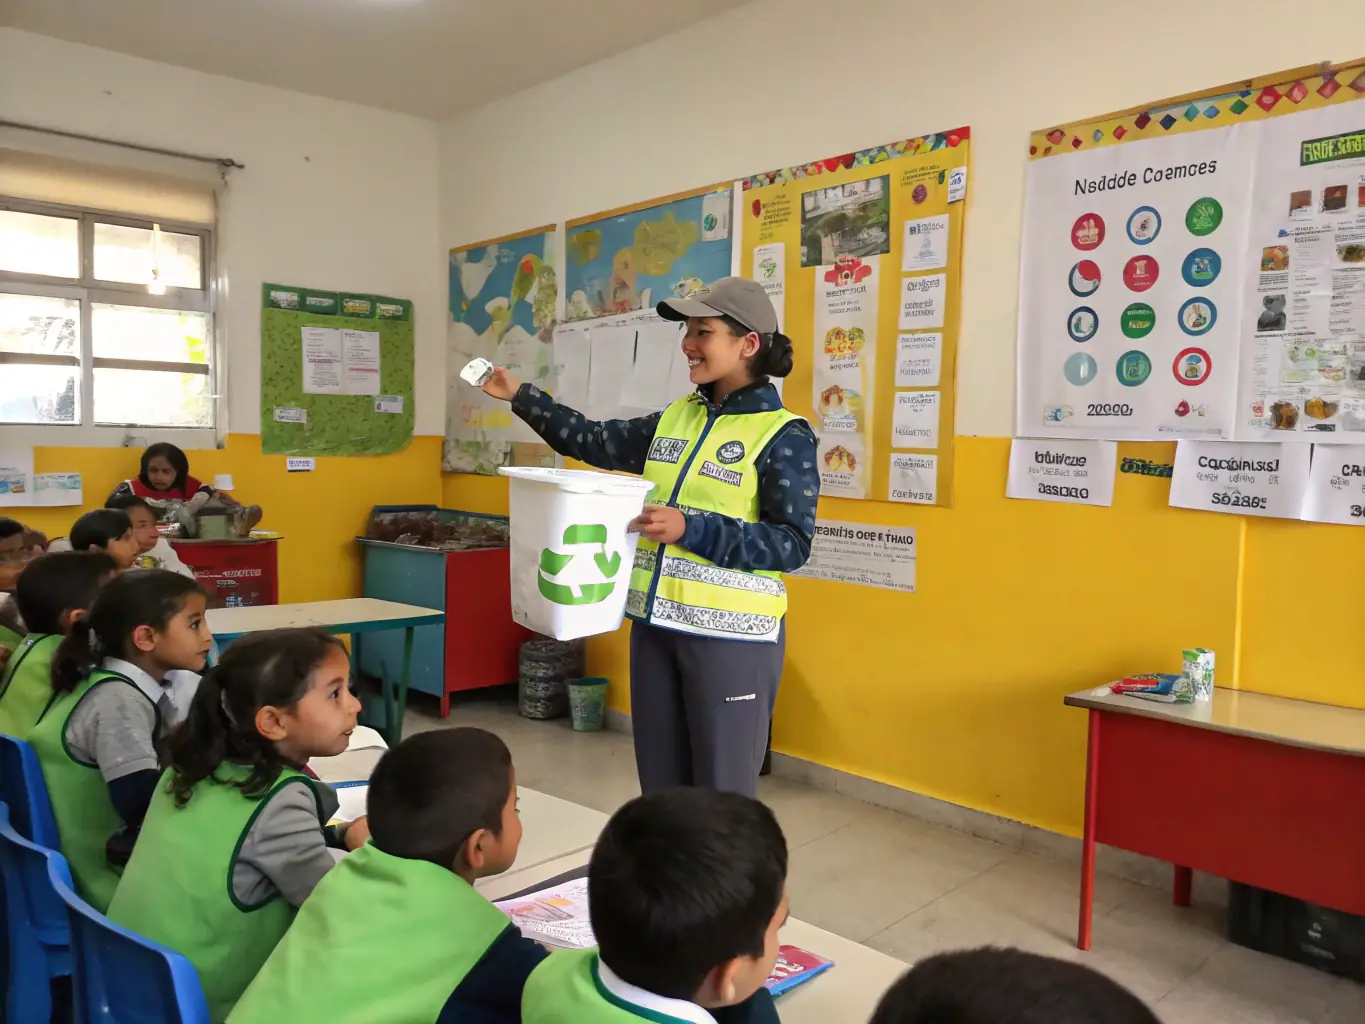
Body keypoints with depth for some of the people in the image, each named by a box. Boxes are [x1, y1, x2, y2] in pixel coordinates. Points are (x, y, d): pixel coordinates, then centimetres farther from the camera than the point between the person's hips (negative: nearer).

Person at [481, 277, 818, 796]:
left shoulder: (785, 435, -9)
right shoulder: (675, 418, 9)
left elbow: (792, 543, -15)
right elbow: (593, 442, 20)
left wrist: (690, 529, -23)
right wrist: (520, 396, 18)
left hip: (730, 633, -6)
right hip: (655, 623, 6)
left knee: (723, 795, 4)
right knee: (659, 786, 17)